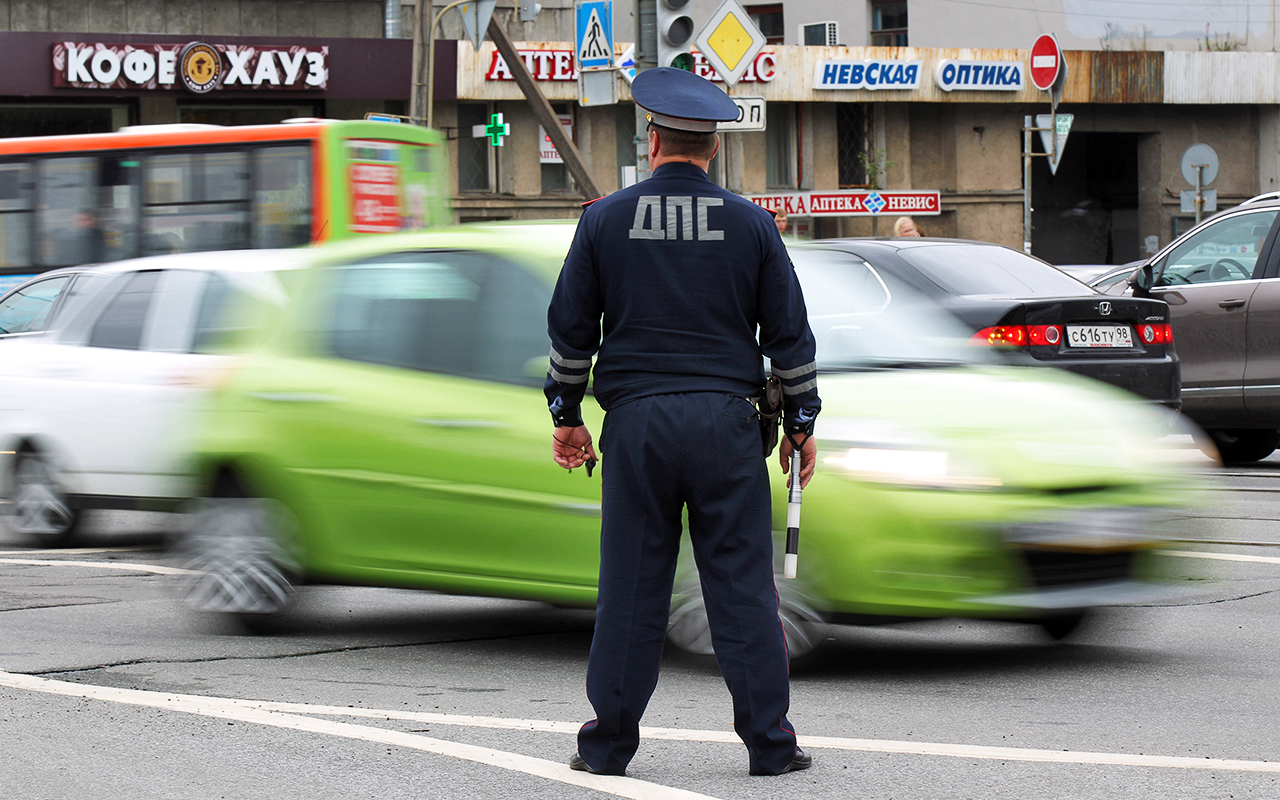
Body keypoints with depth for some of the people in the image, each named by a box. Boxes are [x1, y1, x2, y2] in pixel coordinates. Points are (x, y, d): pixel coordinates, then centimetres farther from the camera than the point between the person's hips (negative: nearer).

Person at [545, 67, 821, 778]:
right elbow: (790, 332, 5)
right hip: (726, 420, 0)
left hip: (636, 422, 0)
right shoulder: (751, 224, 2)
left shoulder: (605, 220, 2)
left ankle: (608, 744, 9)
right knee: (744, 584, 3)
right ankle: (769, 742, 5)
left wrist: (567, 414, 16)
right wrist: (802, 422, 13)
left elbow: (571, 326, 6)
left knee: (631, 586, 5)